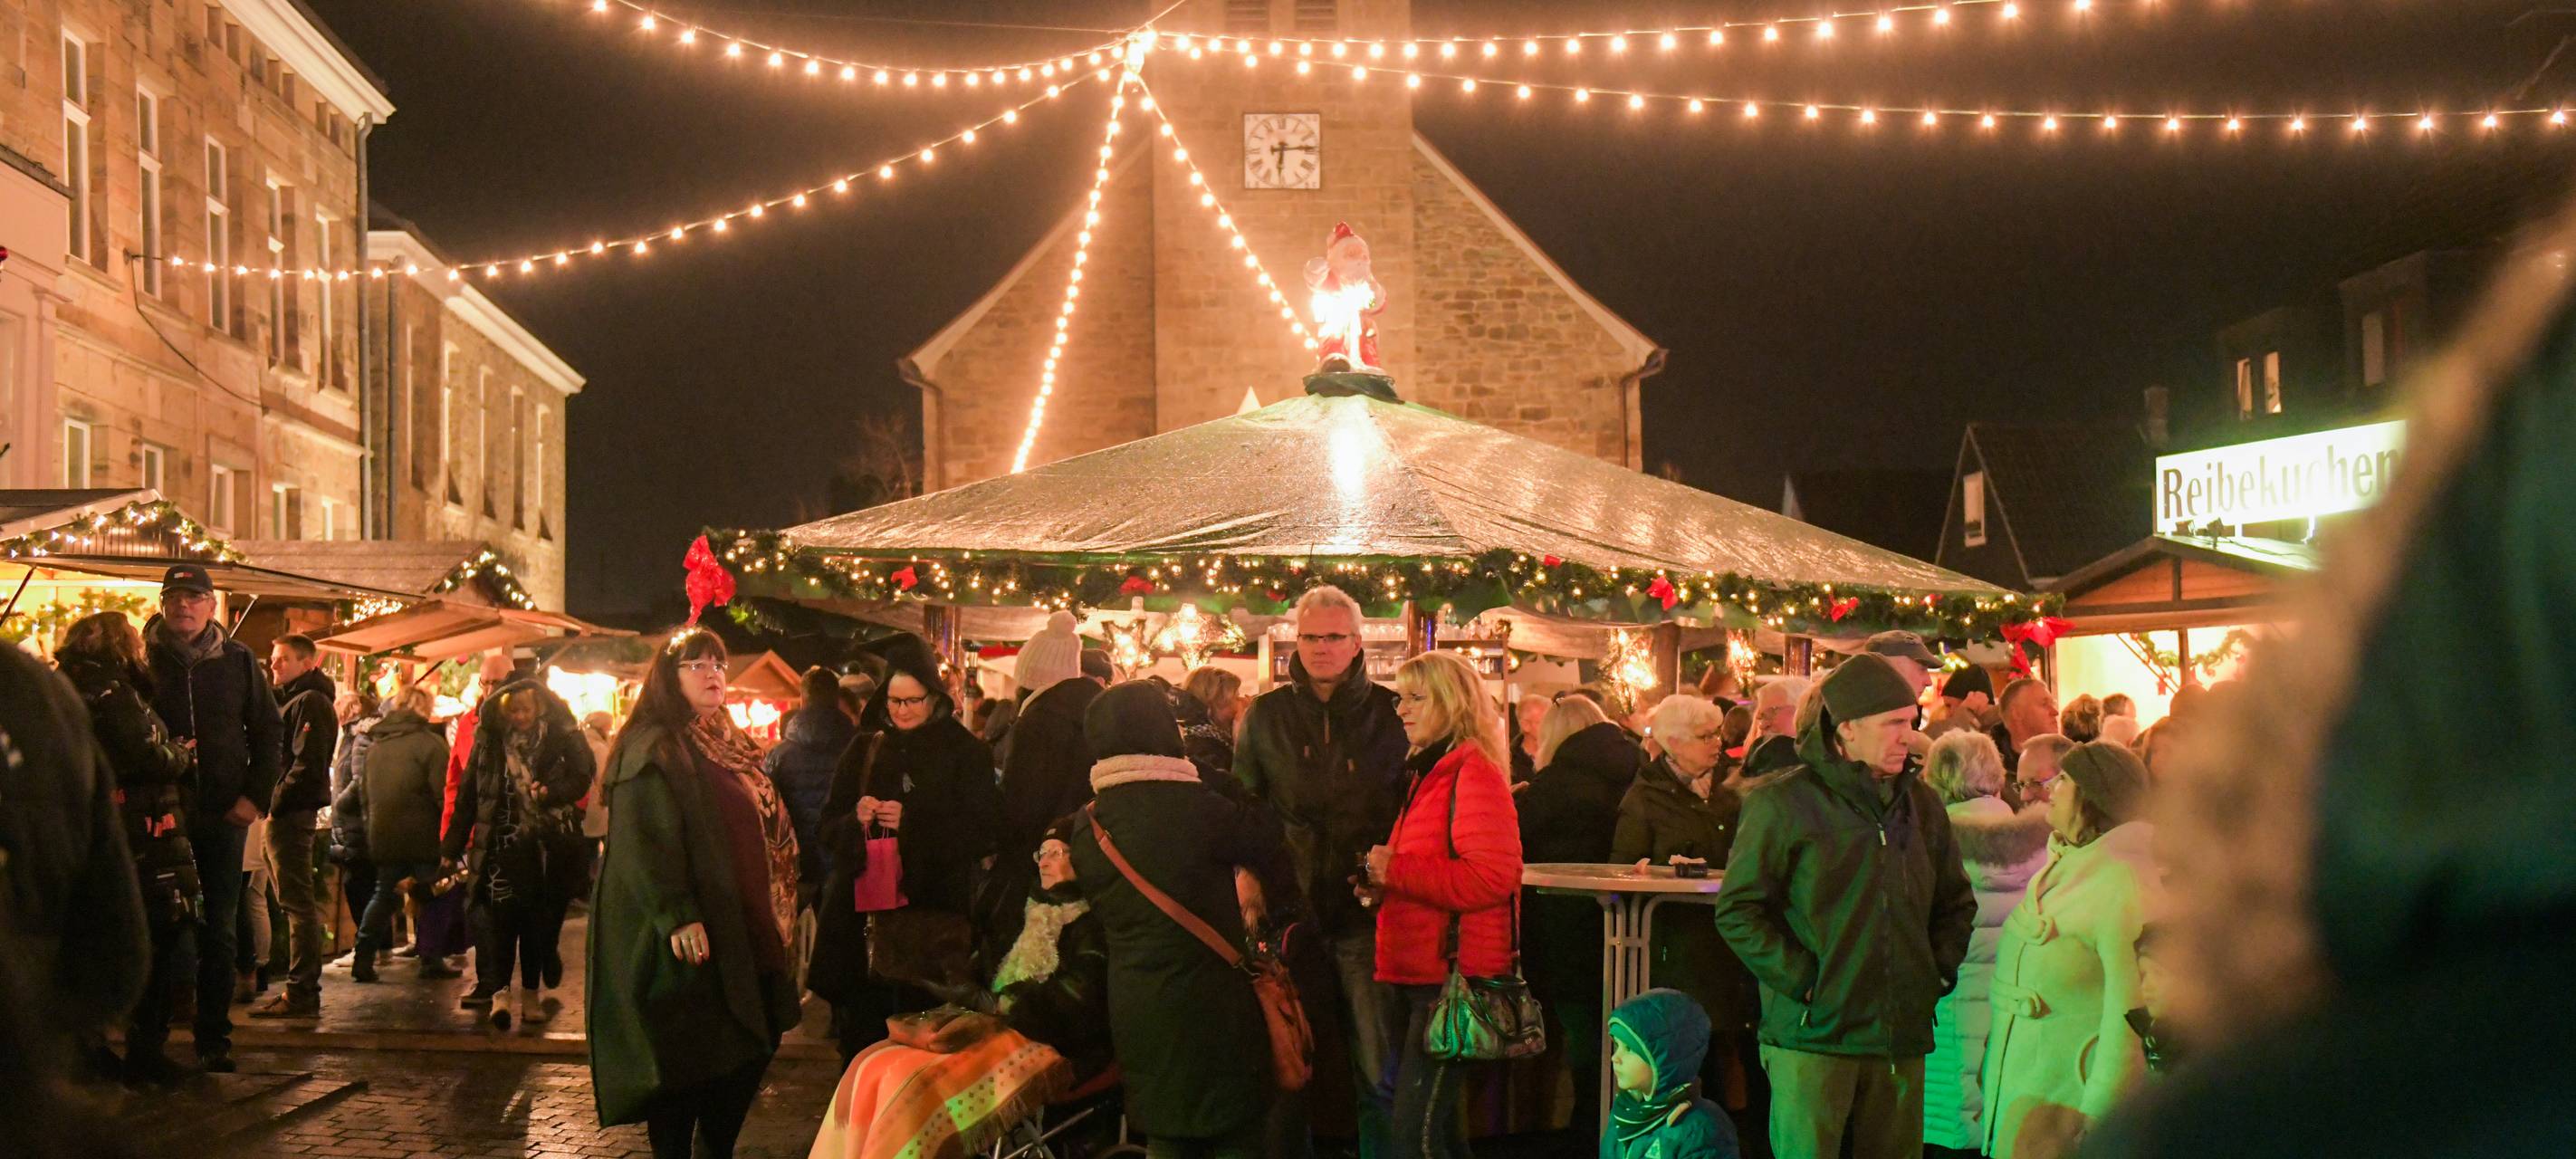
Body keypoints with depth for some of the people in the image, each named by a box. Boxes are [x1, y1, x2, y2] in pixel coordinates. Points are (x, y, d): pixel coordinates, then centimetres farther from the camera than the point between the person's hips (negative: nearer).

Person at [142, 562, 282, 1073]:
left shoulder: (237, 662, 6)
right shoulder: (141, 660, 2)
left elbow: (269, 732, 10)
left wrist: (256, 796, 0)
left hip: (223, 815, 1)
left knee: (219, 931, 4)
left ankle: (213, 1037, 10)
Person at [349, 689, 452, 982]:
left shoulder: (375, 746, 12)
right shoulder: (429, 742, -9)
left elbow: (365, 793, 19)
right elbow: (443, 793, -15)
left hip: (383, 836, 5)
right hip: (422, 835, -5)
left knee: (385, 895, 15)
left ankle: (363, 959, 7)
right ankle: (431, 961, 5)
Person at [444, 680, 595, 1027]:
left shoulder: (562, 738, -1)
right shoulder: (489, 740, 4)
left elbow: (581, 778, 0)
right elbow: (468, 796, 5)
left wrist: (550, 792, -21)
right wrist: (452, 847, 5)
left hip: (548, 845, 0)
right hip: (504, 840, 0)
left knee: (539, 919, 6)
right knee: (500, 913, -13)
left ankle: (532, 994, 17)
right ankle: (498, 992, -16)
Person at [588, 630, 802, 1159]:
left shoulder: (731, 745, 17)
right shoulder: (653, 748, -11)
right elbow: (642, 841, -20)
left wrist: (772, 913, 21)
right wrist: (678, 917, -27)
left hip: (741, 929, 9)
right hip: (689, 936, -9)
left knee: (753, 1047, 10)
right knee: (685, 1058, -2)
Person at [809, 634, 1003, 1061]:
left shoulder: (965, 752, 3)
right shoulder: (864, 750, 13)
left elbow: (985, 832, -4)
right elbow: (828, 830, 12)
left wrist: (912, 821, -14)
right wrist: (856, 819, -10)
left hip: (935, 914, -3)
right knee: (863, 1033, -2)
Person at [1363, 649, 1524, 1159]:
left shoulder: (1474, 772, -12)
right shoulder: (1429, 771, 18)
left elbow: (1490, 877, -23)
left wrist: (1394, 871, -18)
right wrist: (1382, 884, 12)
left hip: (1456, 976, -10)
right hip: (1425, 973, 10)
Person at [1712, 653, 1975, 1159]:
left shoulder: (1921, 805, 13)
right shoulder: (1782, 803, -5)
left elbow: (1956, 903, 23)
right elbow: (1737, 910, -7)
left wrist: (1938, 971, 8)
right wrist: (1802, 981, -13)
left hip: (1902, 1038, 5)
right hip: (1813, 1032, -5)